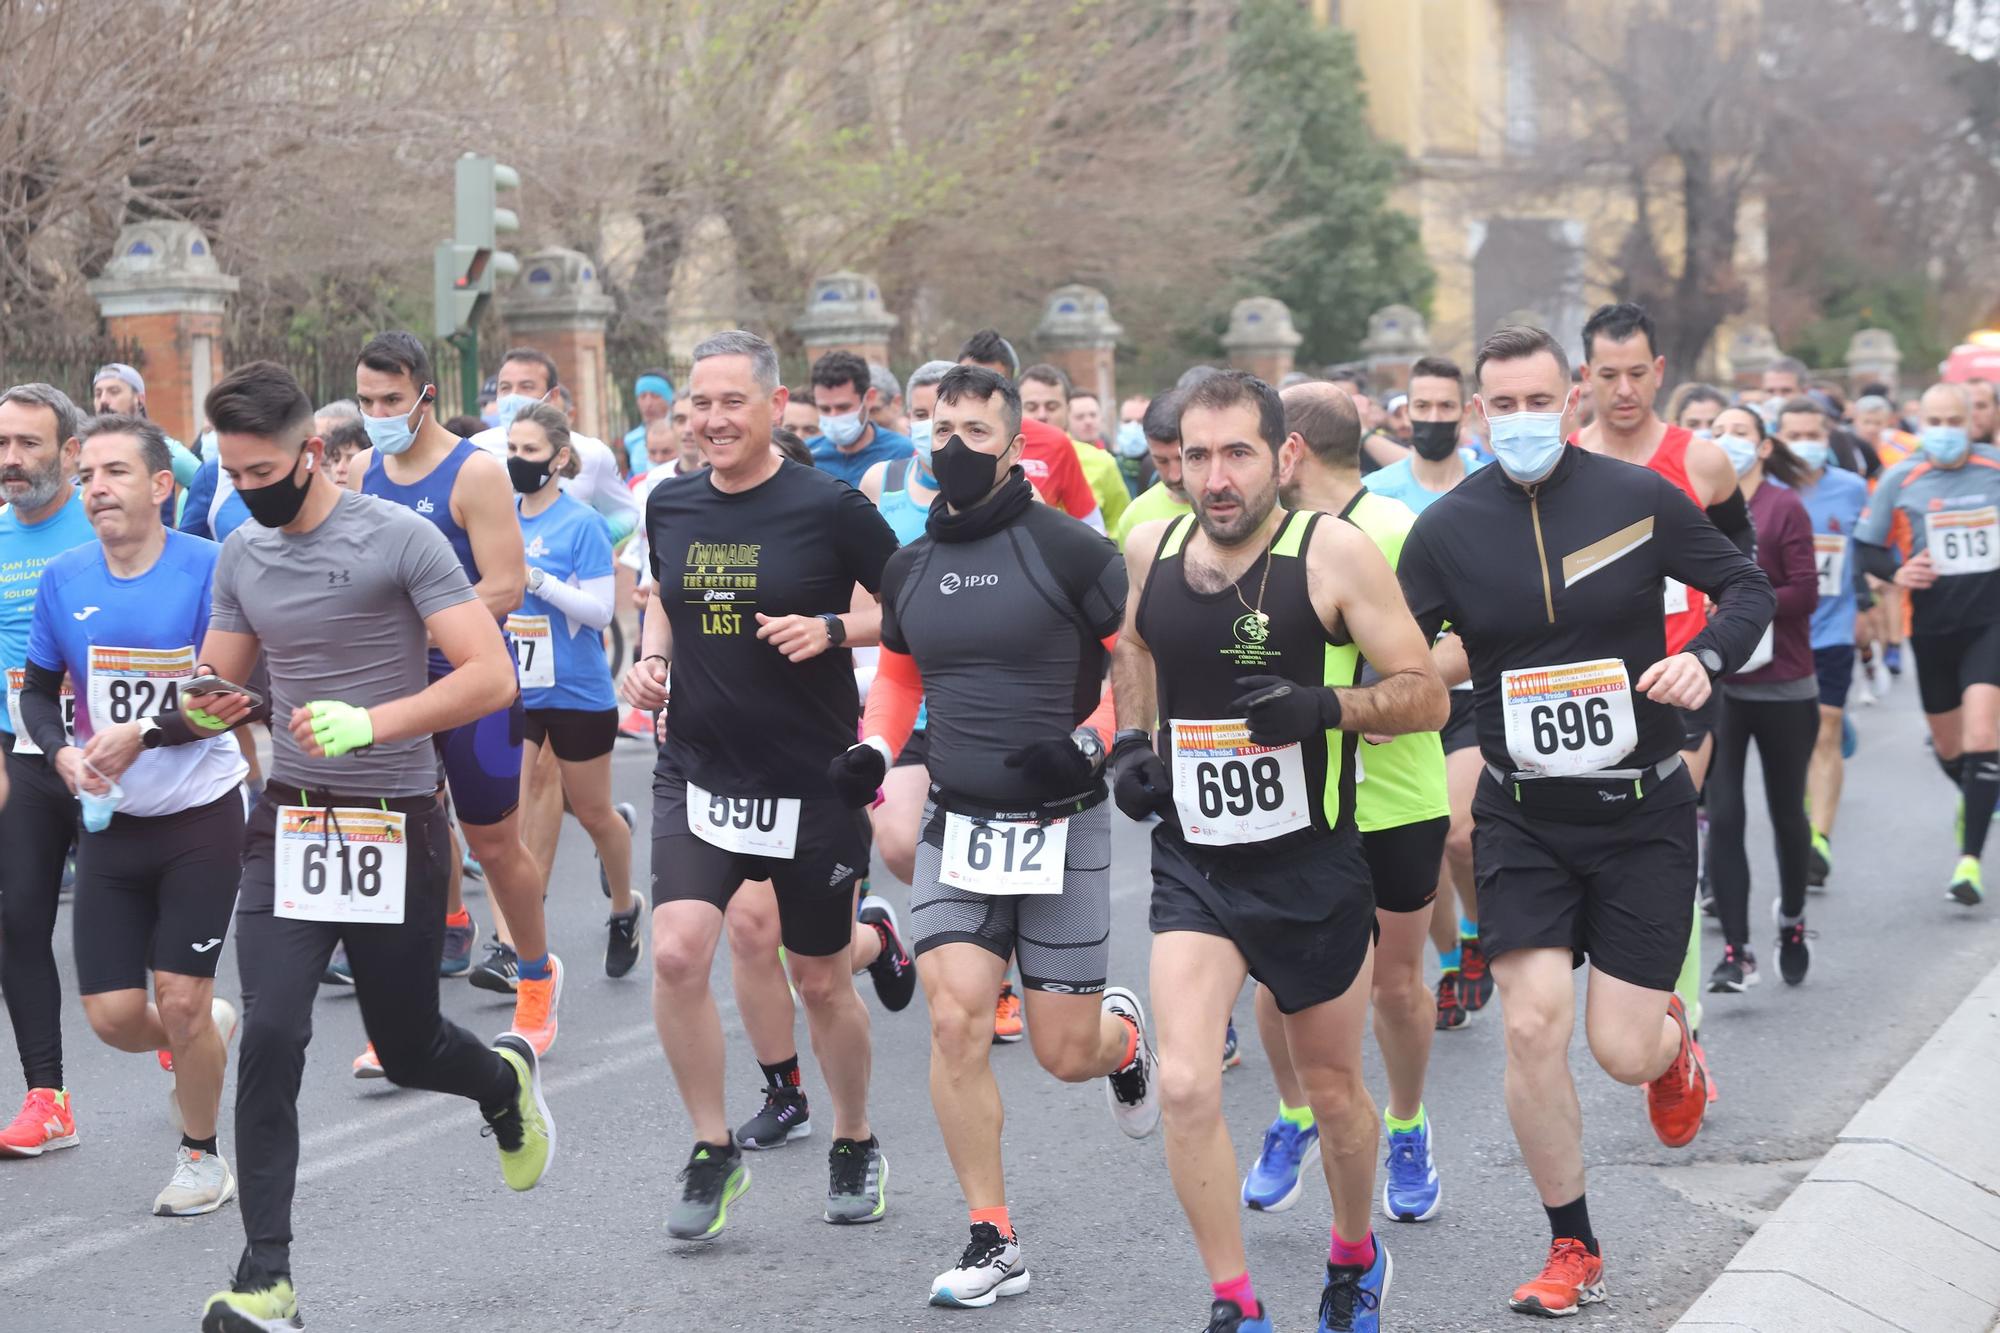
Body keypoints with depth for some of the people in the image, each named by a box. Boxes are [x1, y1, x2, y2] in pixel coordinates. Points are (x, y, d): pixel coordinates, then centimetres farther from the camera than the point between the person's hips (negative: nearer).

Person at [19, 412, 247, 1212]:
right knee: (113, 1018, 0)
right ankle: (211, 1030, 35)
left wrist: (145, 734, -27)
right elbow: (39, 690, 11)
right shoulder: (63, 581, 0)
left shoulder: (209, 569, -13)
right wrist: (63, 752, -9)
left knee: (181, 1003, -5)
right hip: (110, 823, 4)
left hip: (200, 816, -4)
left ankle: (201, 1157, 19)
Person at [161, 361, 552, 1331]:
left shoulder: (399, 539, -10)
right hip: (290, 823, 3)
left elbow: (490, 675, -16)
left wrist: (370, 721, -28)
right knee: (270, 1035, -13)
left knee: (407, 1049, 9)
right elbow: (217, 690, 15)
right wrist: (209, 710, -10)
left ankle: (504, 1079, 46)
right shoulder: (241, 556, 7)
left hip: (396, 825, -3)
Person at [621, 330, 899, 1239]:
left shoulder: (830, 508, -10)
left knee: (821, 980, 9)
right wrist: (650, 657, 5)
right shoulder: (670, 506, 4)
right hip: (697, 772, 3)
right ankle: (713, 1153, 1)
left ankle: (854, 1145, 33)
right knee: (676, 953, -16)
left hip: (812, 780, -3)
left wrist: (834, 629, -19)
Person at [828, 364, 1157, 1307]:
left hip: (1060, 827, -4)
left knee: (1066, 1054, 2)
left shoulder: (1068, 550, -11)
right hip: (956, 824, 4)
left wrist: (1088, 744, -19)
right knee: (955, 1022, -11)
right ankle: (992, 1243, 0)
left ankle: (1120, 1034, 42)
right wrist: (872, 751, 5)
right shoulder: (910, 567, 6)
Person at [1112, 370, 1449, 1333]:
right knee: (1185, 1085, -15)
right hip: (1193, 864, 2)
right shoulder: (1151, 549, 0)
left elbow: (1426, 696, -11)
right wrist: (1132, 740, 7)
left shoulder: (1334, 551, -13)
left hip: (1312, 867, -2)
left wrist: (1323, 706, -28)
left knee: (1333, 1091, 14)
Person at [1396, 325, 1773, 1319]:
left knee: (1623, 1052, -3)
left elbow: (1748, 586, 5)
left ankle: (1672, 1040, 38)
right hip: (1522, 817, 1)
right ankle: (1572, 1252, 8)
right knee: (1533, 1026, -11)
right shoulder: (1447, 528, -4)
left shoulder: (1640, 498, -7)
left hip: (1642, 811, -1)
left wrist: (1704, 657, -14)